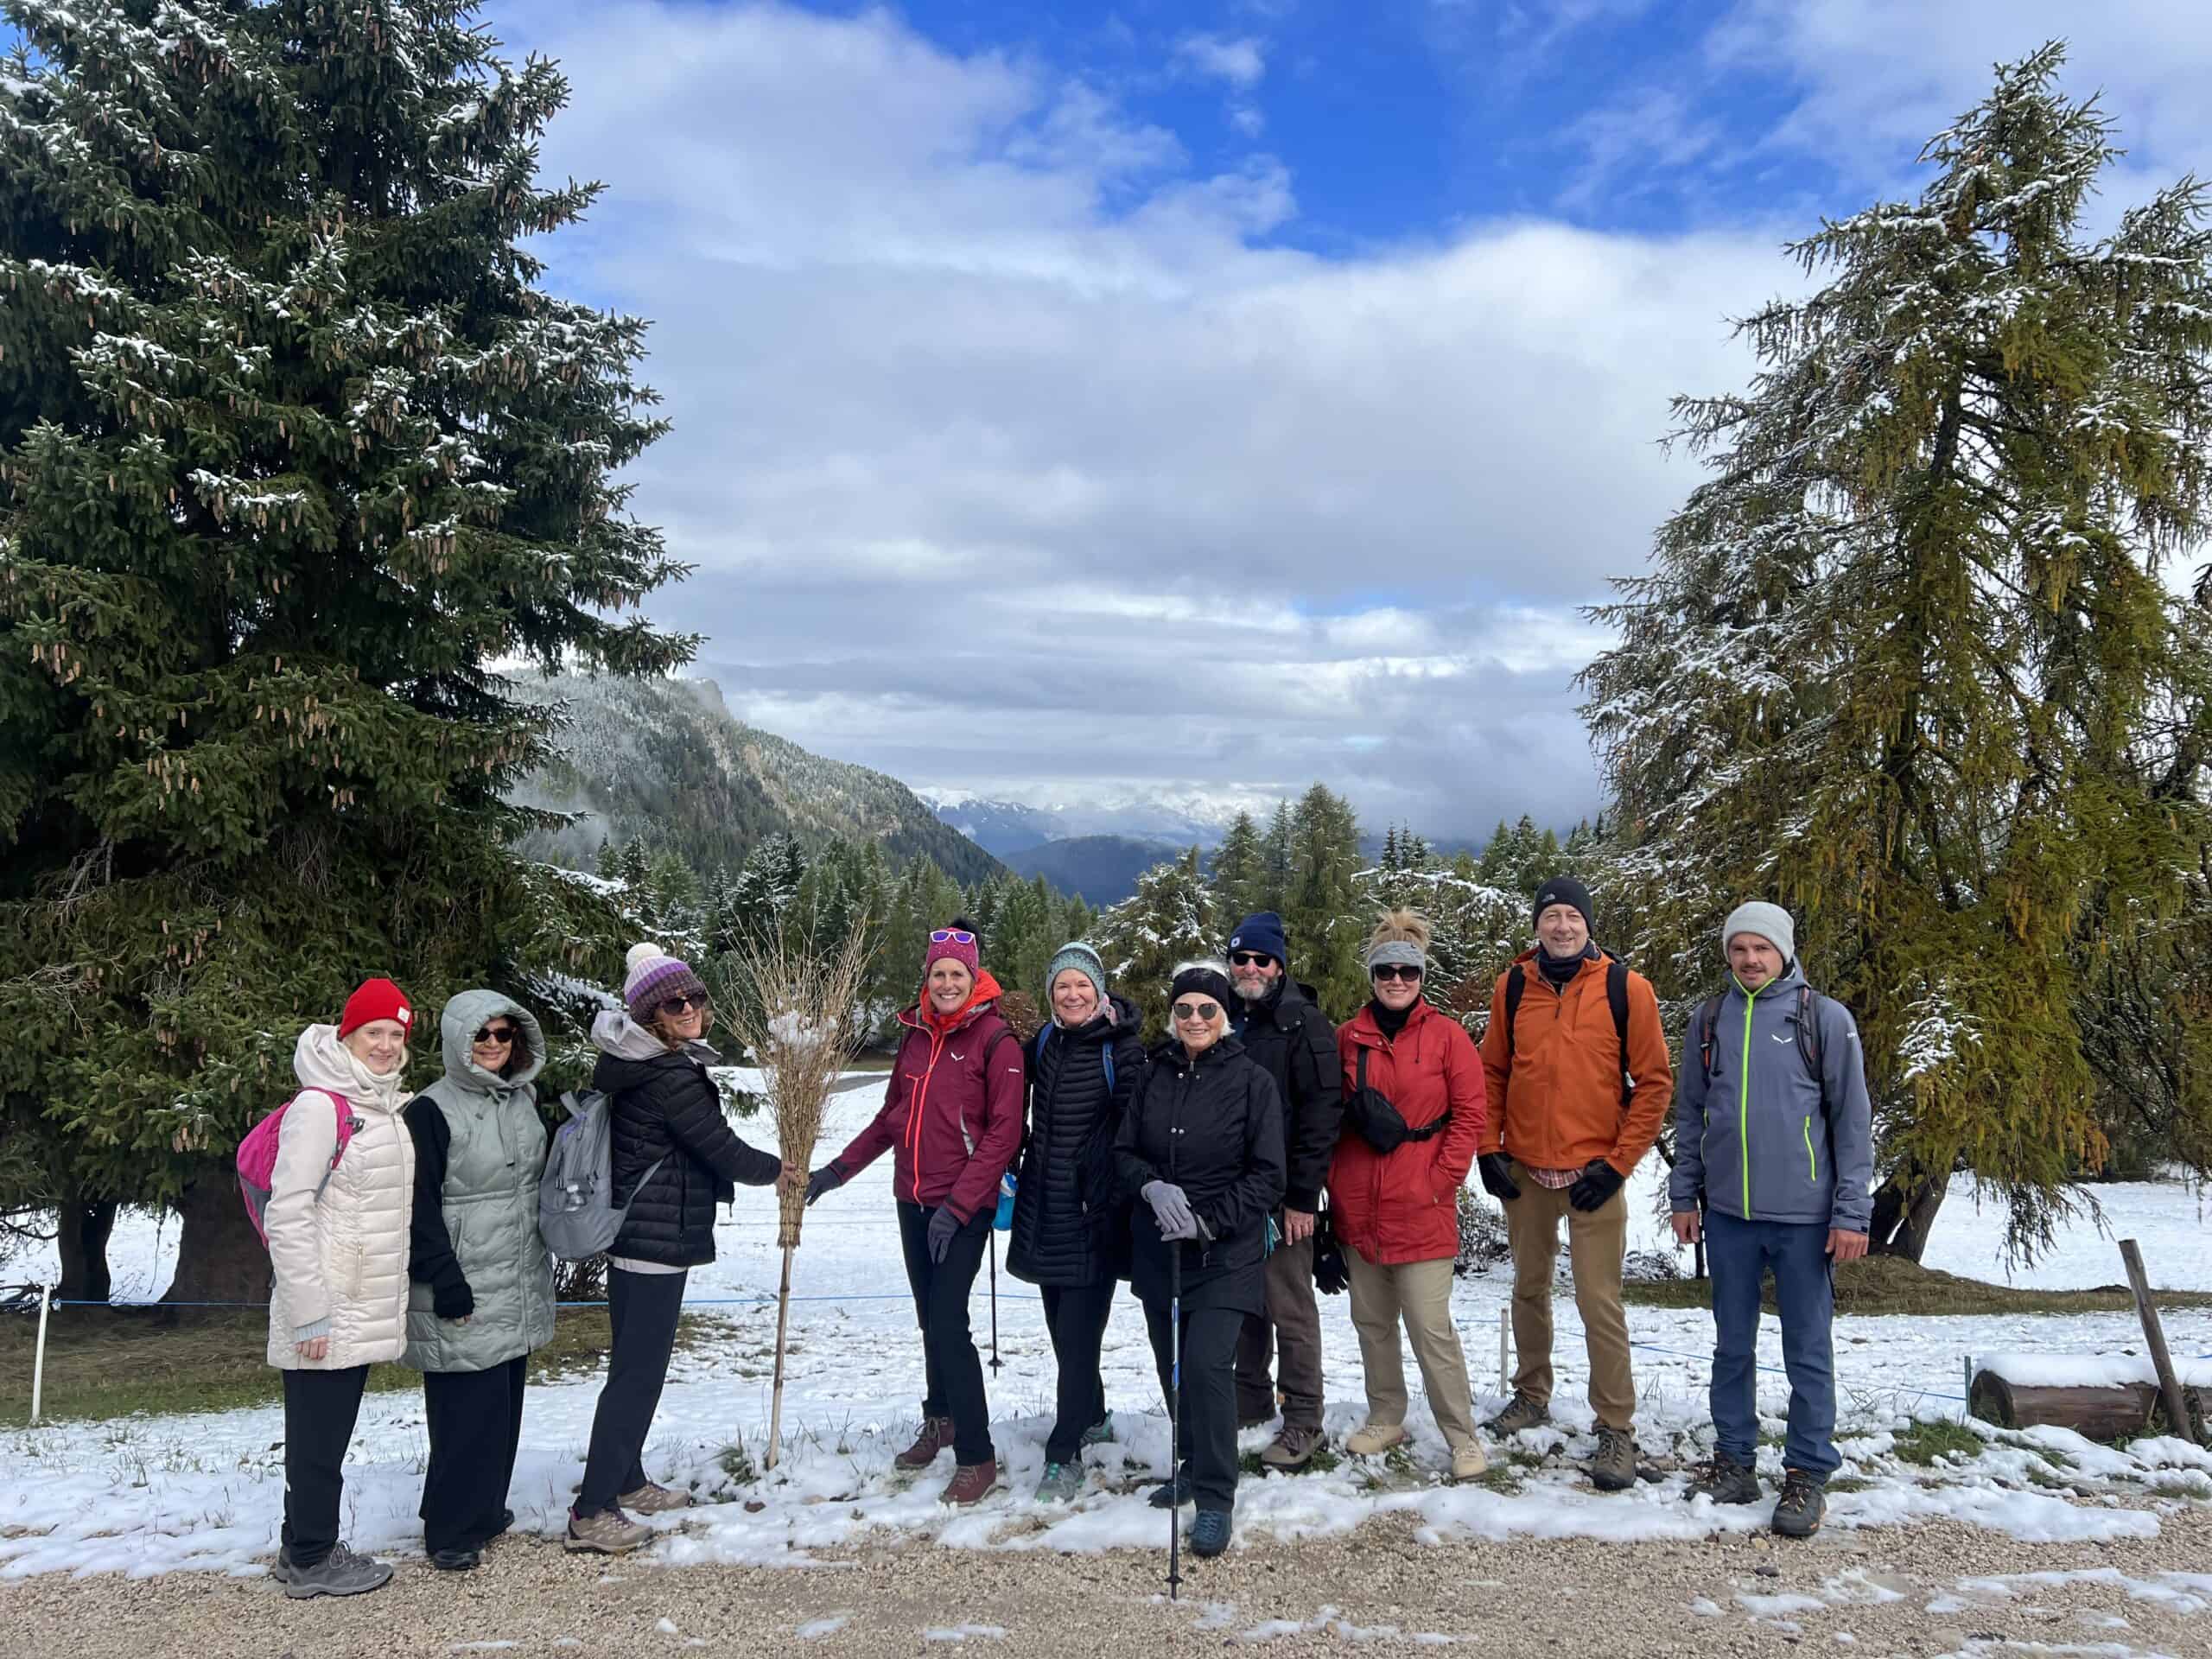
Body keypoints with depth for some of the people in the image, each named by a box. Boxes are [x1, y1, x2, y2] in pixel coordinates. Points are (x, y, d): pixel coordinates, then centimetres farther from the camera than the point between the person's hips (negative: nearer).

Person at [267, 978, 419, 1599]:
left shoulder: (386, 1107, 11)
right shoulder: (319, 1105, -15)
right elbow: (287, 1213, -19)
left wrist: (394, 1301, 19)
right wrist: (309, 1312, -20)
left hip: (365, 1309, 8)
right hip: (326, 1314, -8)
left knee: (332, 1432, 17)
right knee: (317, 1437, 4)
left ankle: (308, 1548, 28)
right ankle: (309, 1560, 17)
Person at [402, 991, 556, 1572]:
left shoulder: (524, 1100, 11)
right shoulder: (432, 1110, -12)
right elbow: (419, 1207, -14)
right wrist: (447, 1283, -17)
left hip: (519, 1288, 7)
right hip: (464, 1294, -7)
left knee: (504, 1404, 15)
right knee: (467, 1410, -3)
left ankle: (485, 1508, 30)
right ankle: (452, 1529, 11)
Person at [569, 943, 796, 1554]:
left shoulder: (634, 1066, 9)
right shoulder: (672, 1078, -21)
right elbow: (724, 1151, -15)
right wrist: (777, 1169, 3)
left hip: (633, 1234, 10)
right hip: (658, 1240, -10)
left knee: (637, 1363, 20)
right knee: (638, 1371, -5)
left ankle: (627, 1482, 33)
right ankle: (592, 1513, -1)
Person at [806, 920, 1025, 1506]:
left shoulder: (996, 1040, -11)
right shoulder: (915, 1035, 8)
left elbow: (1004, 1133, -14)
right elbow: (892, 1116, 18)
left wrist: (958, 1205, -19)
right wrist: (838, 1169, 12)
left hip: (964, 1207, -6)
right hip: (913, 1200, 6)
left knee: (948, 1321, -11)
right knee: (930, 1316, 16)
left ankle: (977, 1457, -1)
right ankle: (941, 1419, 35)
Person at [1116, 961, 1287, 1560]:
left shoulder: (1253, 1082, -7)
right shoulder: (1155, 1075, 4)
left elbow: (1267, 1176, -7)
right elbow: (1125, 1152, 8)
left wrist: (1206, 1219, -15)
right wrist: (1152, 1187, -12)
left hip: (1225, 1253, -4)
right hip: (1157, 1247, 5)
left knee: (1207, 1365, -14)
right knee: (1171, 1365, 13)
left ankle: (1215, 1499, -2)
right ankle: (1194, 1465, 33)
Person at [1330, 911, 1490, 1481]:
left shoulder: (1446, 1035, -2)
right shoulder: (1348, 1037, 6)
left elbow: (1469, 1115, -2)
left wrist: (1440, 1181, -8)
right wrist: (1337, 1186, 6)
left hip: (1423, 1207, -4)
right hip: (1359, 1209, 4)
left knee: (1430, 1326, -5)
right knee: (1371, 1320, 13)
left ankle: (1463, 1437, 9)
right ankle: (1385, 1418, 30)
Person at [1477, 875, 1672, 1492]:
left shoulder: (1625, 987, -6)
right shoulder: (1513, 986, 3)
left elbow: (1653, 1082, -5)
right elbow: (1491, 1073, 10)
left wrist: (1618, 1163, -10)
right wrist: (1488, 1148, 1)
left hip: (1594, 1174, -3)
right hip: (1524, 1172, 4)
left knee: (1600, 1303, -4)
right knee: (1530, 1289, 17)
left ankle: (1616, 1429, 8)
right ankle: (1532, 1395, 34)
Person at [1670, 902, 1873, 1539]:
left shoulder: (1825, 1018, -4)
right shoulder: (1709, 1021, 7)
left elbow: (1852, 1121, -4)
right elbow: (1690, 1115, 12)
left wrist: (1852, 1212, -8)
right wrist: (1683, 1195, 8)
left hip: (1803, 1216, -3)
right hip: (1727, 1213, 3)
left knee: (1808, 1352, 5)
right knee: (1732, 1346, 13)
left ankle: (1809, 1474, 18)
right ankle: (1734, 1459, 25)